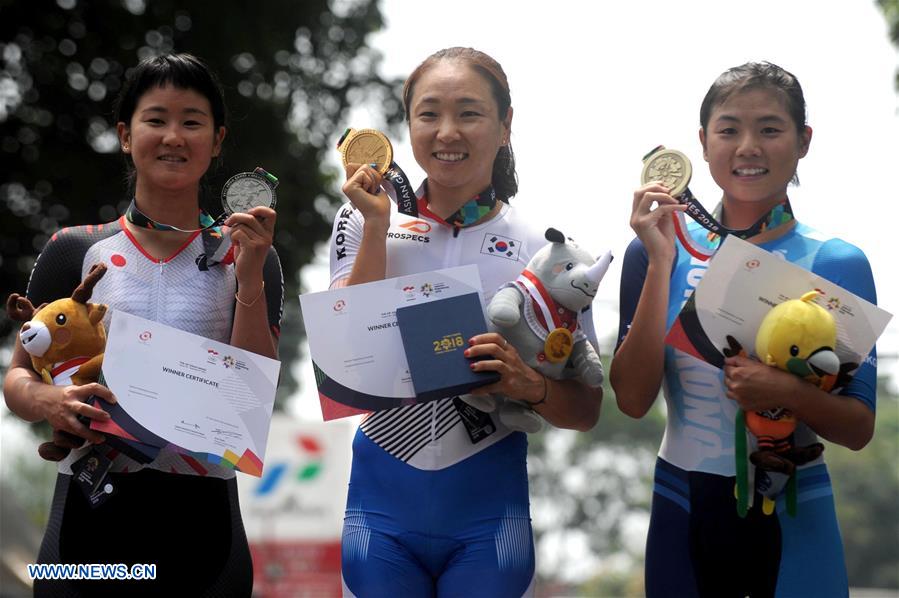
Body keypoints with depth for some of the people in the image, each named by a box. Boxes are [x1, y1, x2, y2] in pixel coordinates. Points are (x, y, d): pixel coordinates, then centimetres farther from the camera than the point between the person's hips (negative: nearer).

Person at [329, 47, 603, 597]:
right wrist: (377, 225, -11)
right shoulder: (362, 225, 2)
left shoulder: (543, 252, -2)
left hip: (487, 510, -1)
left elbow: (586, 410, 1)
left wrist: (529, 384, -20)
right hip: (382, 506, 1)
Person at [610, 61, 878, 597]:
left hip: (793, 519, -1)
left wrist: (790, 393, -24)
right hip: (683, 512, 1)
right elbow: (633, 399, -10)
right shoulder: (660, 251, -3)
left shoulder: (836, 262, -6)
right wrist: (661, 263, -16)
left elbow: (860, 427, -5)